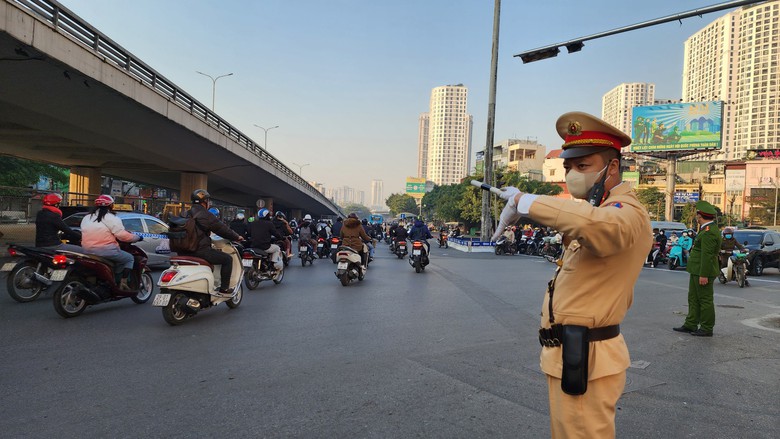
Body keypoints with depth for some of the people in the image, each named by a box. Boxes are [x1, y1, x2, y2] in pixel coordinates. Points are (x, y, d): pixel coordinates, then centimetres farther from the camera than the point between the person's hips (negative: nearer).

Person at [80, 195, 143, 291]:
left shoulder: (86, 218, 14)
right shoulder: (112, 218, -8)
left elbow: (85, 234, 18)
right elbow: (122, 235, -14)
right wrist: (137, 237, 2)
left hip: (88, 251, 7)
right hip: (106, 250, -7)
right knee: (129, 259, 12)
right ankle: (123, 283, -2)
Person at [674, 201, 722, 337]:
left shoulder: (708, 232, -20)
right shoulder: (708, 228, 12)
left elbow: (707, 255, -24)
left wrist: (703, 275, -24)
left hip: (703, 272, -11)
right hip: (697, 270, 11)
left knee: (705, 300, -1)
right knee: (693, 298, 15)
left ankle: (707, 329, 8)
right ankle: (690, 325, 22)